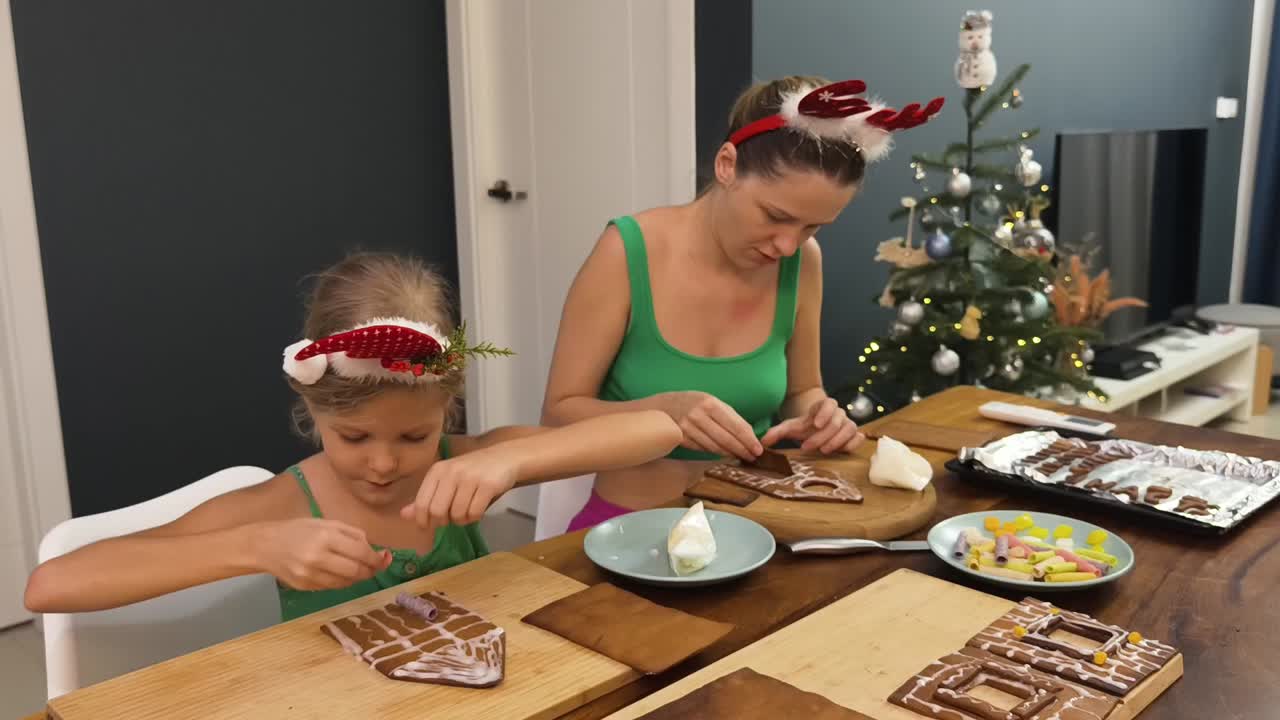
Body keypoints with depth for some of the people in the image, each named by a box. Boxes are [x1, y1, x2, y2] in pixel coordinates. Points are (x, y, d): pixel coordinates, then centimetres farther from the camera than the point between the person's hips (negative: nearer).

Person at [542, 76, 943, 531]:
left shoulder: (803, 263, -3)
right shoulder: (629, 253, -14)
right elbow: (559, 414, -9)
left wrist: (814, 417, -10)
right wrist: (663, 411, -25)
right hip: (631, 525, -3)